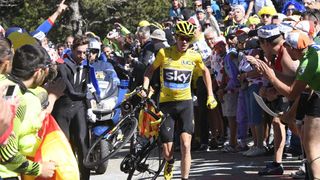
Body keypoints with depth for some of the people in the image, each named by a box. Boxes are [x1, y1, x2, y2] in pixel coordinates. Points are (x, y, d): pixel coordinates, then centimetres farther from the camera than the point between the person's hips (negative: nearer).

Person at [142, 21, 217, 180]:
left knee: (185, 145, -15)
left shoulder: (194, 56, -2)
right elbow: (150, 69, 8)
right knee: (167, 152, 0)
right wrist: (145, 88, -7)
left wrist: (210, 95, 15)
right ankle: (170, 163, 36)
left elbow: (205, 71, 18)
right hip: (166, 103, -1)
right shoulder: (164, 53, -6)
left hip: (185, 103, 1)